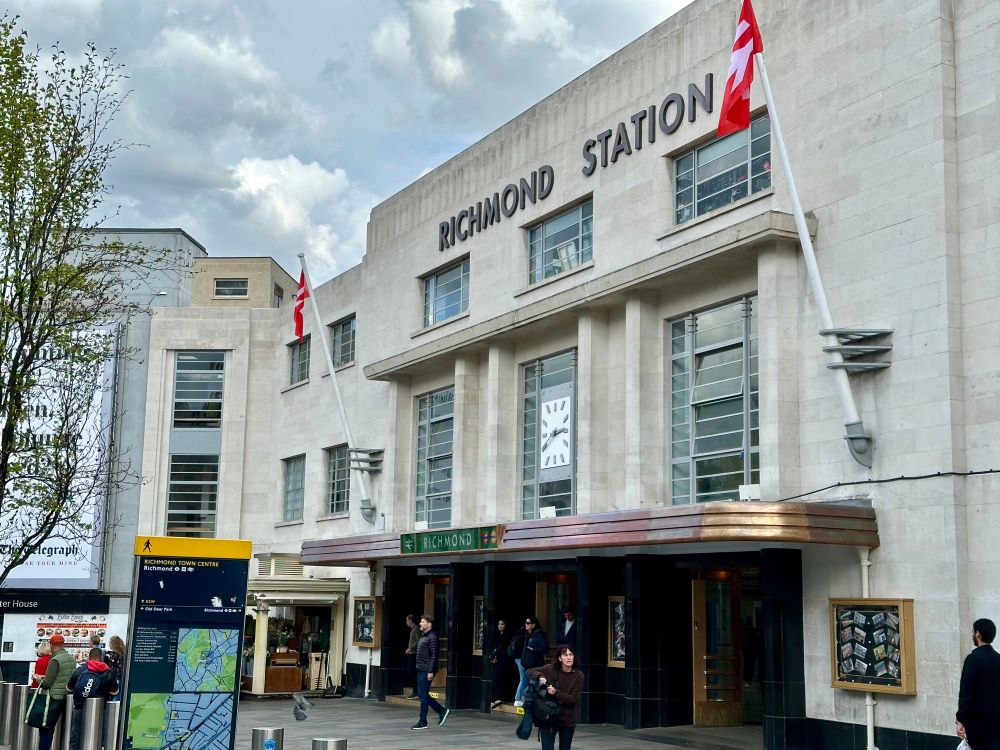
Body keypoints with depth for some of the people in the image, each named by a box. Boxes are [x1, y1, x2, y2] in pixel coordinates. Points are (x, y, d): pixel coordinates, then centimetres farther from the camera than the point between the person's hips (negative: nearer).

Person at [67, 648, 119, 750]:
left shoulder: (80, 669, -1)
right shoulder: (109, 672, -4)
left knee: (75, 736, 10)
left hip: (79, 708, 1)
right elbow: (115, 692, 6)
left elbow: (69, 687, 11)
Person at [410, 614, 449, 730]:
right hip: (421, 670, 10)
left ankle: (423, 722, 5)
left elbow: (434, 656, -18)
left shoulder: (432, 637, -14)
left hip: (426, 671, -10)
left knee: (423, 695, -4)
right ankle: (442, 711, 23)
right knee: (423, 695, 12)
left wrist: (431, 671, -21)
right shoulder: (423, 636, 15)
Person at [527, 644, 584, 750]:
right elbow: (529, 672, 0)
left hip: (567, 720, 2)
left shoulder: (578, 675, -5)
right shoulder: (551, 669, -5)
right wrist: (540, 676, -21)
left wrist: (556, 693, -24)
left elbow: (574, 699, -12)